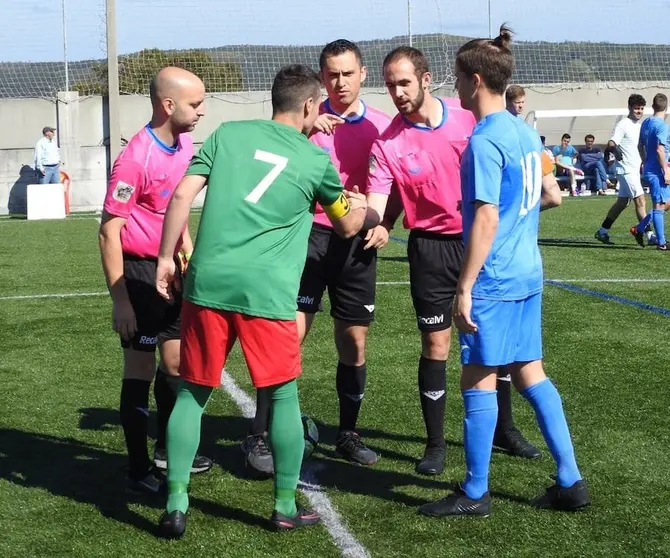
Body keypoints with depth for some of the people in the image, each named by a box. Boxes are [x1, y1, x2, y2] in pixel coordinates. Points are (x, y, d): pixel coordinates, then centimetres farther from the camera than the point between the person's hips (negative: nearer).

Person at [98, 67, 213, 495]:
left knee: (176, 361, 17)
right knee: (141, 371, 0)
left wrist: (189, 256, 20)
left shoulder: (184, 144, 4)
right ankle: (140, 470, 11)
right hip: (140, 272, -8)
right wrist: (120, 300, -19)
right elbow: (109, 231, -19)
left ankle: (167, 450, 33)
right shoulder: (136, 158, -22)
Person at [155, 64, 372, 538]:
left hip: (207, 283, 2)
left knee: (192, 393, 12)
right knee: (284, 396, 13)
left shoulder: (228, 134, 10)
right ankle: (286, 507, 20)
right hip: (267, 292, -2)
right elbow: (347, 227, 23)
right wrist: (363, 209, 45)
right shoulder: (316, 160, 8)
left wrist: (167, 257, 9)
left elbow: (183, 195, 1)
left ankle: (176, 505, 12)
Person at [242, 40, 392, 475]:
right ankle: (260, 436, -3)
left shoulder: (381, 126, 6)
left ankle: (348, 434, 24)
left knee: (355, 344, 8)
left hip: (357, 242, 3)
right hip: (310, 235, -3)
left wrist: (383, 225, -7)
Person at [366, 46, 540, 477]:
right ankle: (435, 445, 14)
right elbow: (377, 204, -15)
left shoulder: (468, 120, -5)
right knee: (436, 347, 0)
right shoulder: (388, 143, -9)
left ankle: (505, 428, 30)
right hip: (431, 248, -2)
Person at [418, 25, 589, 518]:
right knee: (529, 371, 14)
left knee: (479, 378, 1)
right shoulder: (526, 132, 10)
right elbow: (551, 195, 21)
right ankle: (570, 482, 17)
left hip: (494, 281, -9)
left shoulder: (484, 141, -16)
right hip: (528, 274, 9)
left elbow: (486, 220, -20)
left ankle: (475, 494, 10)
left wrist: (465, 287, -17)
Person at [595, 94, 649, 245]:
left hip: (635, 170, 9)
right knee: (641, 201, -13)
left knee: (622, 202, 13)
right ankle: (649, 235, -13)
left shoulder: (640, 125, 15)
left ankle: (602, 231, 21)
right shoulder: (623, 125, -10)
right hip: (627, 169, -9)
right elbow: (612, 144, -19)